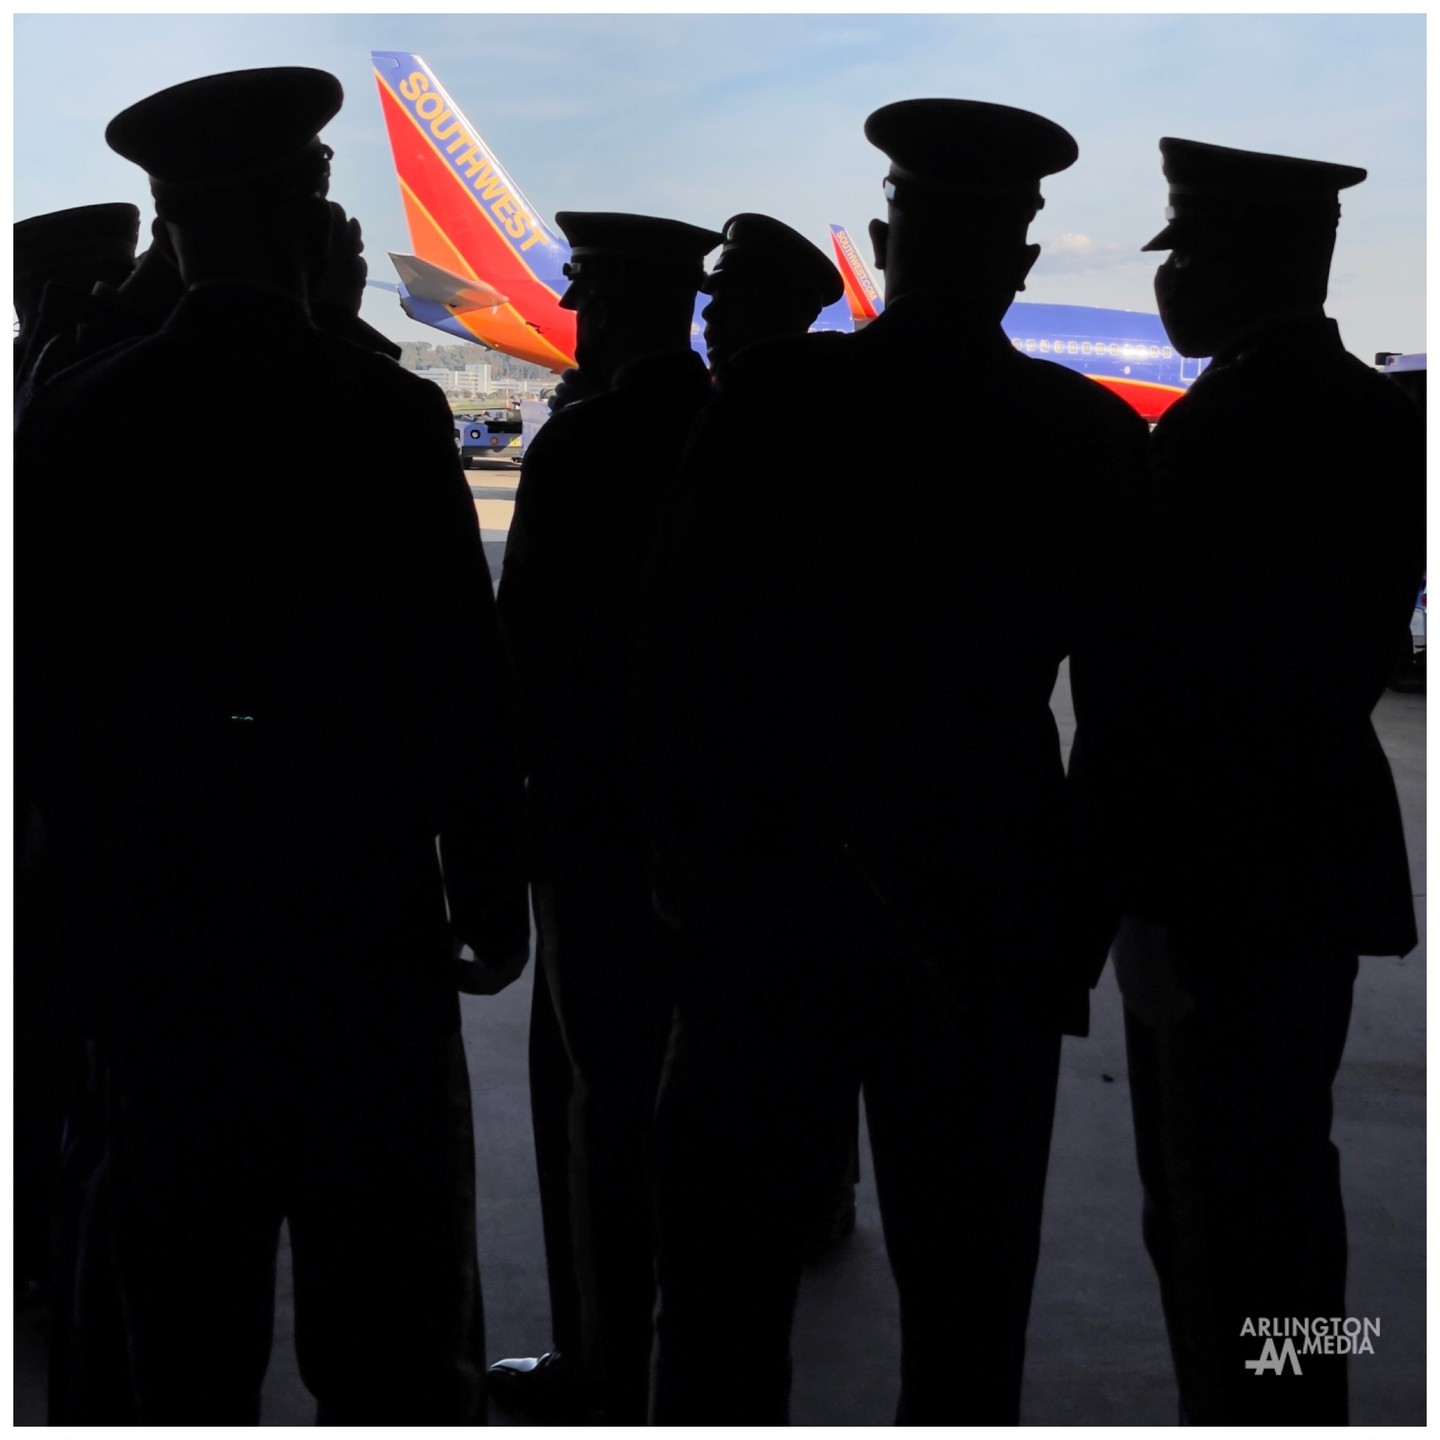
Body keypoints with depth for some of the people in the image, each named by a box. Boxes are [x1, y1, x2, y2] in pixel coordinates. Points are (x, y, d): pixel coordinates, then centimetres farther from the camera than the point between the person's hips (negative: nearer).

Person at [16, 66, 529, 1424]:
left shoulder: (72, 419, -1)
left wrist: (95, 897, 15)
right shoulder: (385, 412, -11)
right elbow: (462, 688, -10)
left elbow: (35, 697, 4)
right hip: (364, 941, -3)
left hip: (148, 950, 4)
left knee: (166, 1329, 14)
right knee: (390, 1343, 9)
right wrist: (492, 900, 2)